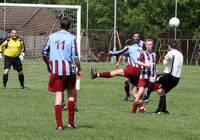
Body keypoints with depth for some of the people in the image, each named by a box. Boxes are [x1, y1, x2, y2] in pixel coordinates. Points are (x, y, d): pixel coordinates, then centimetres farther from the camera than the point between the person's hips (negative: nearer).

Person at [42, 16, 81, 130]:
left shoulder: (52, 37, 6)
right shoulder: (71, 38, -4)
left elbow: (44, 53, 12)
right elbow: (75, 57, -8)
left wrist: (48, 65, 27)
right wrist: (79, 69, 6)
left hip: (55, 70, 2)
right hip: (69, 69, -2)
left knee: (59, 95, 1)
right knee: (71, 94, 14)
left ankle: (59, 124, -6)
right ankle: (71, 122, 16)